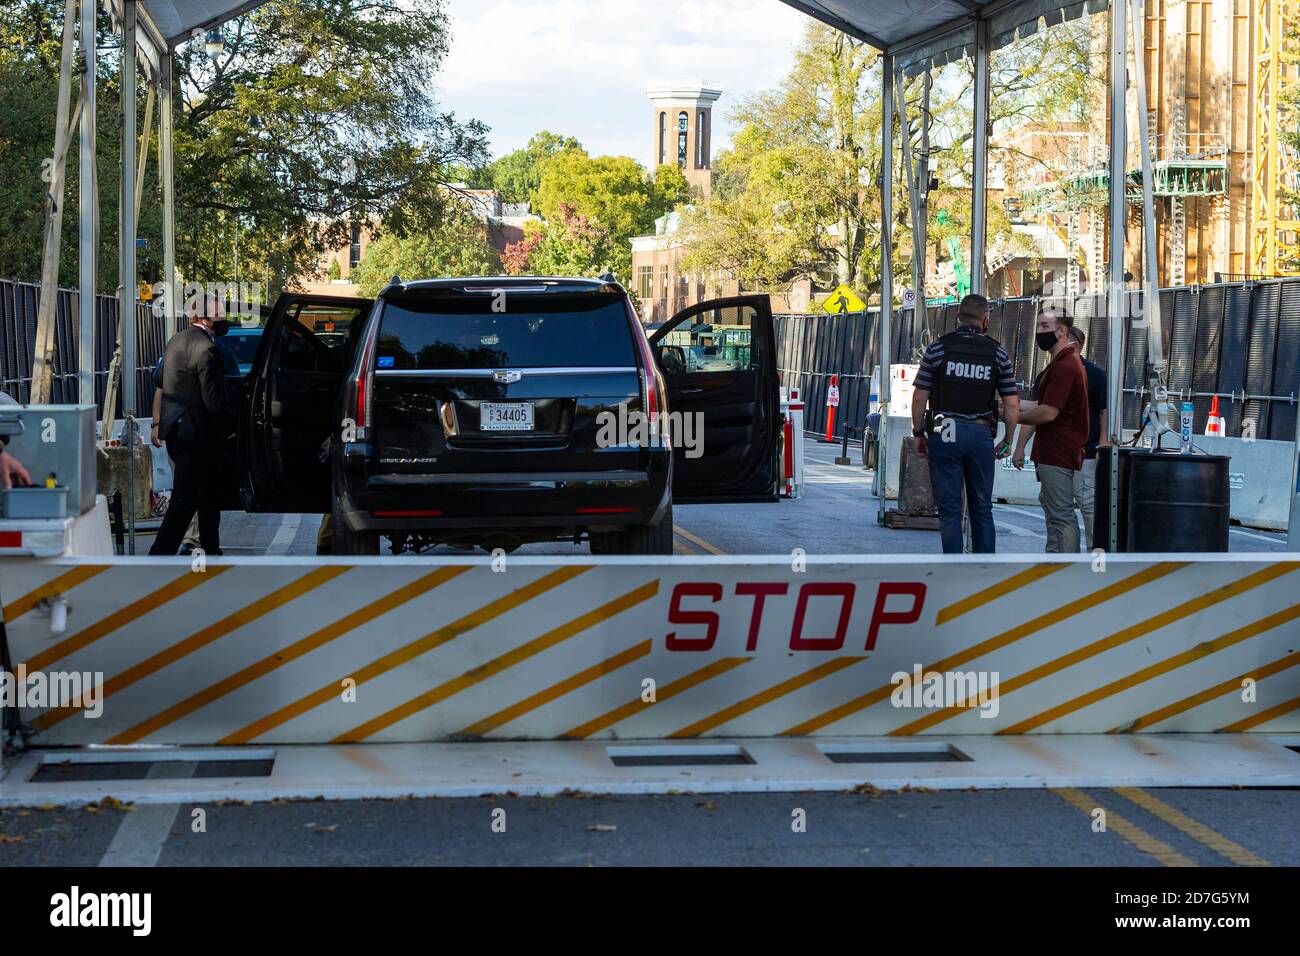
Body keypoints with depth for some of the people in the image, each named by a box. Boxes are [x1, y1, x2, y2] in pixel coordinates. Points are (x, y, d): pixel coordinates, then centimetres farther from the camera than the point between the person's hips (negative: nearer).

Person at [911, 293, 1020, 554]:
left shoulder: (938, 348, 0)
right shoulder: (997, 352, 4)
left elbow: (919, 398, -1)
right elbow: (1012, 405, 2)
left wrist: (918, 434, 10)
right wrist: (1007, 441, 14)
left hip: (943, 434, -1)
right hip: (980, 434, 1)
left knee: (949, 509, 2)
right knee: (982, 508, 11)